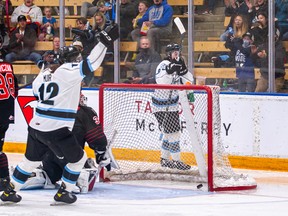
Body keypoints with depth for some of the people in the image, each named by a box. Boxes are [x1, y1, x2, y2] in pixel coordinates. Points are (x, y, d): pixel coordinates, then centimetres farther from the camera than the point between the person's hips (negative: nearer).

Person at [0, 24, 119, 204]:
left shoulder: (44, 74, 11)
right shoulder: (69, 72, -10)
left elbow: (37, 90, 23)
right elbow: (91, 63, -19)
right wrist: (105, 41, -20)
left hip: (36, 126, 7)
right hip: (56, 129, -7)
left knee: (31, 160, 23)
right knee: (78, 158, 13)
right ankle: (63, 192, 16)